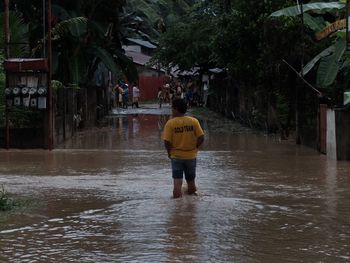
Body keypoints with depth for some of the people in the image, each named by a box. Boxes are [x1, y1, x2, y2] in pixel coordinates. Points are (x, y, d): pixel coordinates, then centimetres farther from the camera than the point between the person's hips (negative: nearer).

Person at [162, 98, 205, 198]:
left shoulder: (170, 123, -12)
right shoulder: (194, 121, -6)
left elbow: (167, 141, -15)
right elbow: (201, 137, -9)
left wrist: (169, 152, 2)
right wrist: (195, 148, 6)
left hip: (176, 156, -2)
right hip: (191, 156, 2)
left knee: (177, 182, -1)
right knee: (191, 181, 18)